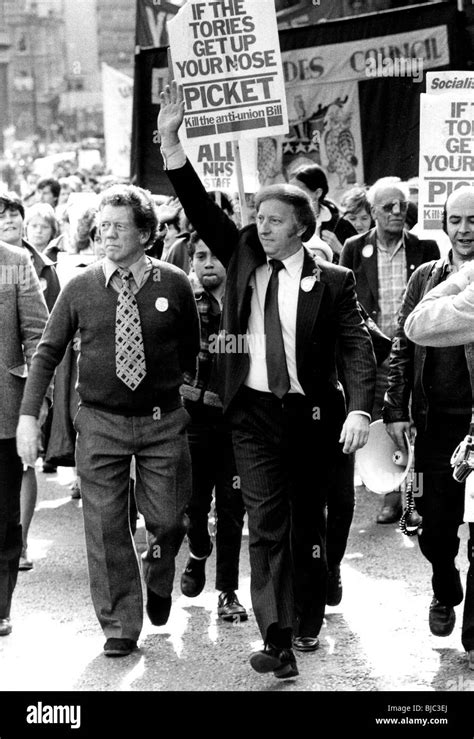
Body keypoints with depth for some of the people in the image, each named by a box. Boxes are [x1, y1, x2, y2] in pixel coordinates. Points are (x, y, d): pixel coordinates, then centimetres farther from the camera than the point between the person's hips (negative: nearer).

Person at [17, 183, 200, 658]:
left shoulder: (173, 285, -3)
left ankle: (158, 582, 38)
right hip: (100, 422, 0)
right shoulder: (81, 288, -2)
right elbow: (48, 352, 0)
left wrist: (185, 392, 6)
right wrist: (28, 415, -7)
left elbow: (192, 350, 9)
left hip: (162, 419, 0)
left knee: (166, 519, 5)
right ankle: (120, 627, 11)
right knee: (105, 528, 0)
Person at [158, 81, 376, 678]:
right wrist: (170, 141, -11)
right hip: (253, 411, 1)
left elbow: (357, 349, -7)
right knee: (265, 525, -6)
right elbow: (201, 210, -1)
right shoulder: (242, 260, 5)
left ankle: (307, 621, 31)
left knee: (308, 521, 13)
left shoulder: (331, 281, -2)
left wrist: (359, 410, -21)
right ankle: (277, 642, -11)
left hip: (310, 413, -1)